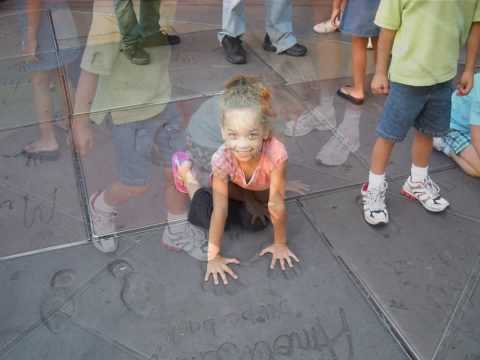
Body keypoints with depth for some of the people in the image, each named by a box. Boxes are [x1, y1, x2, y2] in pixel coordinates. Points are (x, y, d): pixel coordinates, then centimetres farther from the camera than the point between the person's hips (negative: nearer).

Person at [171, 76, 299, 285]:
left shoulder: (276, 154, -44)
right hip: (235, 186, 0)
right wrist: (213, 256, -27)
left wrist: (280, 244, -24)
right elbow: (220, 211, -32)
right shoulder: (222, 158, -39)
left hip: (261, 192, 1)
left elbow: (277, 205, -34)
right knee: (209, 216, -17)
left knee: (255, 223, -18)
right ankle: (186, 174, 9)